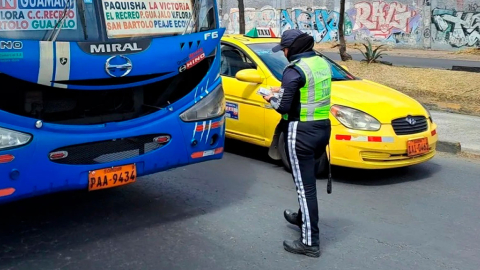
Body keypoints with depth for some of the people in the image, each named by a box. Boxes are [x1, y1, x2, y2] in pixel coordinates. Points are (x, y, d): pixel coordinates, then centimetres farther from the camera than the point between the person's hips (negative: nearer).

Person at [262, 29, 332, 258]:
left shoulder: (294, 70, -17)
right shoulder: (322, 63, 8)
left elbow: (284, 107, -17)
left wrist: (272, 98, 4)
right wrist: (282, 92, 15)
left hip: (302, 132, -8)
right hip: (322, 127, 9)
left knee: (305, 185, -2)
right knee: (308, 180, 26)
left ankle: (310, 242, 5)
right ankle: (302, 217, 46)